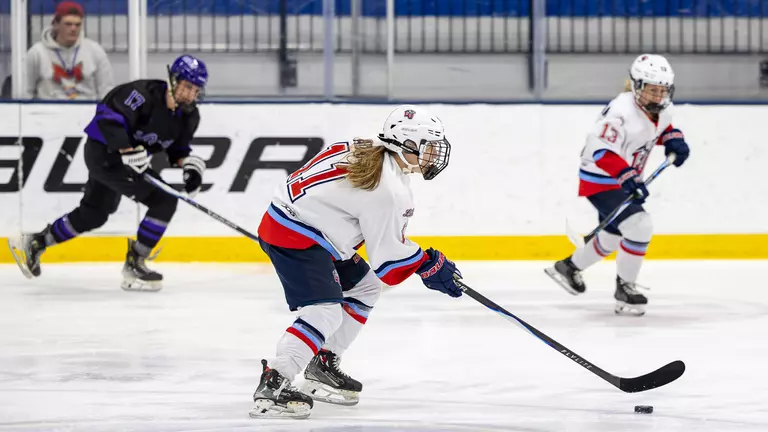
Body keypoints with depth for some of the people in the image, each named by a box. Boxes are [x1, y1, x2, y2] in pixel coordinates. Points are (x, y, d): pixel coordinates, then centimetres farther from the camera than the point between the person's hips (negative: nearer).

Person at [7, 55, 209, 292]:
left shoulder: (188, 115, -1)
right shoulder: (145, 94, -26)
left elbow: (178, 147, 11)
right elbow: (109, 118, -31)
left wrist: (190, 164, -9)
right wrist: (128, 151, -40)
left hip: (129, 157, 10)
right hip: (104, 151, -10)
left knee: (93, 215, 25)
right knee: (164, 201, -19)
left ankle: (36, 243, 42)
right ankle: (134, 264, -9)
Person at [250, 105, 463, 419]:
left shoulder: (366, 150, 7)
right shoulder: (389, 191, -21)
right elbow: (390, 263, -17)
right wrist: (430, 265, -2)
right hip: (293, 237, -11)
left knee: (364, 288, 20)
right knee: (325, 314, -21)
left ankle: (321, 369, 26)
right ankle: (272, 387, -25)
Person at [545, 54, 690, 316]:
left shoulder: (661, 109, -3)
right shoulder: (623, 112, -30)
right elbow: (601, 150, -36)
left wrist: (673, 139, 0)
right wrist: (628, 178, -45)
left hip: (623, 180, 10)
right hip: (599, 180, -10)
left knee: (612, 236, 25)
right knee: (639, 226, -23)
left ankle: (569, 267, 50)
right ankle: (625, 287, -7)